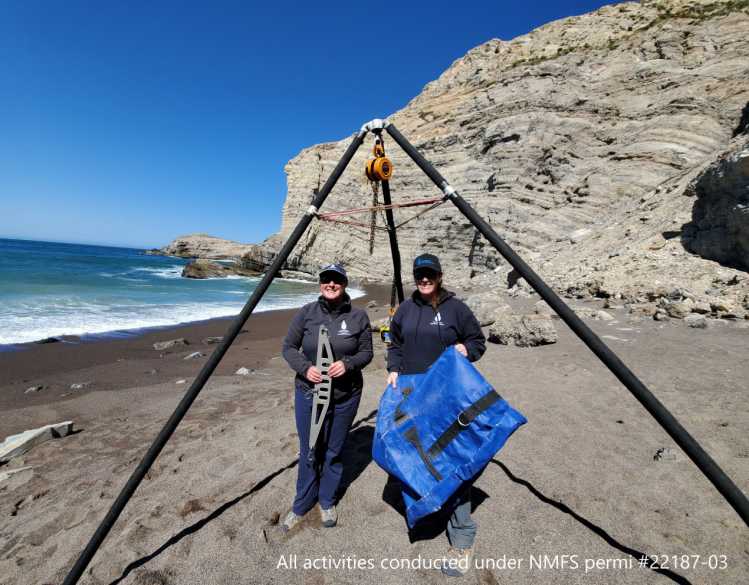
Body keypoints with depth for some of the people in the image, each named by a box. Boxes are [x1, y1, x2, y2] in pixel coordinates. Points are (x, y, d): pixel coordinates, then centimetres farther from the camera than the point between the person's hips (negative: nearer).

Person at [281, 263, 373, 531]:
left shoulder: (358, 316, -7)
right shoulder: (306, 313, -7)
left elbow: (366, 352, 0)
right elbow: (288, 347, 0)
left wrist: (348, 363, -20)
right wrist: (305, 367, -18)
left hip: (346, 396, 0)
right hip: (309, 392, 0)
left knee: (334, 452, 16)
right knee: (308, 452, 14)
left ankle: (327, 502, 41)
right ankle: (301, 506, 38)